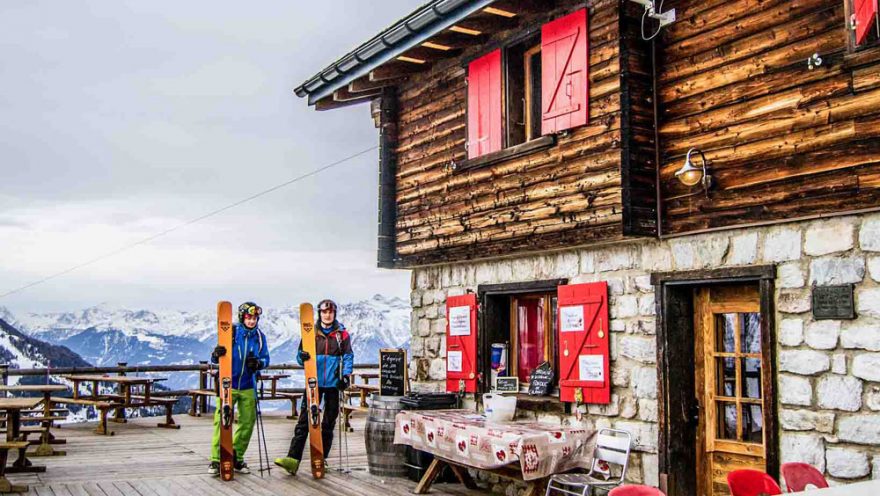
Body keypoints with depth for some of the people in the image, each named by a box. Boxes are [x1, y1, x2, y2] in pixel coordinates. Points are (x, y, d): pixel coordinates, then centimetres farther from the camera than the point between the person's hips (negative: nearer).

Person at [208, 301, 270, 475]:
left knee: (247, 423, 8)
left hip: (248, 387, 4)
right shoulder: (231, 332, -6)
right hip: (228, 384, -3)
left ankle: (237, 458, 21)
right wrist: (216, 354, -28)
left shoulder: (260, 336, 3)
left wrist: (258, 363, -17)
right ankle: (216, 460, -2)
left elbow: (265, 359, 6)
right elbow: (215, 359, -4)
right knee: (221, 421, -10)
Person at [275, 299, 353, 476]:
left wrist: (346, 375, -9)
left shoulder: (342, 334, 4)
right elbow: (300, 355, 6)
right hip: (314, 382, 0)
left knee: (328, 424, 8)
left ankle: (321, 458, 18)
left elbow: (348, 356, 5)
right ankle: (293, 458, -10)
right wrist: (302, 357, -18)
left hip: (333, 384, 0)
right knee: (304, 421, -7)